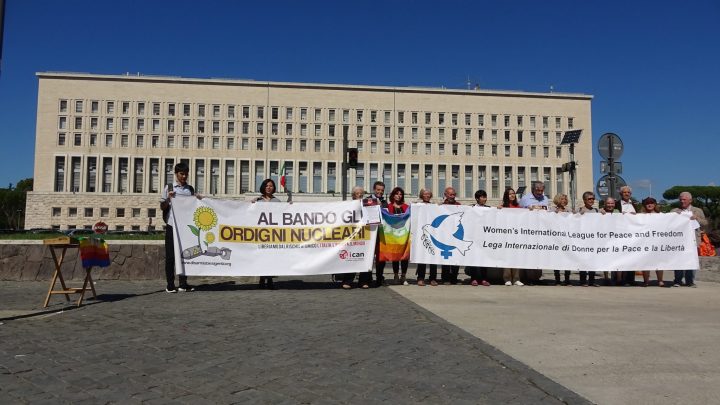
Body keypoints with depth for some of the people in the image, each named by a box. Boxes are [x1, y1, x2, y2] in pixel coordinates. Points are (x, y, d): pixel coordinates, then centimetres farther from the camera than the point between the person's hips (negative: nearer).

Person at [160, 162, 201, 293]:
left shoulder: (190, 189, 12)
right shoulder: (169, 188, 4)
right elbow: (162, 207, 5)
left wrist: (198, 200, -2)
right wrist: (168, 198, -13)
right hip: (172, 225, -3)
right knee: (170, 255, 0)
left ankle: (183, 284, 12)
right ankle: (170, 284, 7)